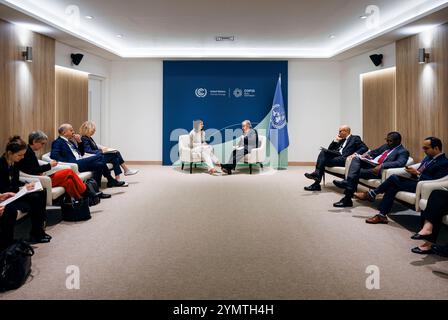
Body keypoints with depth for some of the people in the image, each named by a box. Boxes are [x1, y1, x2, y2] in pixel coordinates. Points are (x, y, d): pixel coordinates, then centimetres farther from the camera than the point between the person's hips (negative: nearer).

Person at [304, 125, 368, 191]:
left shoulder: (355, 138, 11)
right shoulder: (341, 140, 30)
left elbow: (365, 148, -2)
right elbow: (330, 149, 26)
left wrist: (355, 154, -18)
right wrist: (336, 140, 15)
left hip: (345, 158, -7)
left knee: (324, 161, -24)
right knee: (324, 151, -20)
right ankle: (317, 173, -35)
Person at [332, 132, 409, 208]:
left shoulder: (403, 152, -4)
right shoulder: (386, 146, 21)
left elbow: (400, 163, -24)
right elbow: (374, 152, 30)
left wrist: (382, 165, -36)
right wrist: (367, 154, 4)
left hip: (379, 170, -8)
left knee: (357, 173, -26)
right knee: (356, 158, -16)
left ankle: (347, 199, -24)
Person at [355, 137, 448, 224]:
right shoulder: (428, 157, 18)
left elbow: (435, 181, -19)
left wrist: (417, 173, -18)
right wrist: (413, 172, -2)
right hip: (415, 180, 9)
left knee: (394, 178, -18)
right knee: (392, 187, -15)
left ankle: (371, 194, -3)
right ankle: (382, 215, -15)